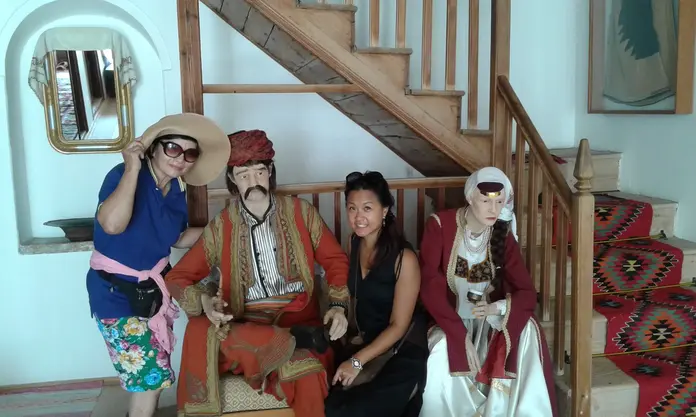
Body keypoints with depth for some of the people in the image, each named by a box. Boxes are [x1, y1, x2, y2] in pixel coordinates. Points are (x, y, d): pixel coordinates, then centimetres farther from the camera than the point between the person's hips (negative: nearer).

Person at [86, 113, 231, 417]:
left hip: (153, 287, 7)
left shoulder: (177, 189, -1)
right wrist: (132, 169, -36)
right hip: (118, 293, -7)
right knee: (151, 376, -2)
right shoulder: (125, 176, -22)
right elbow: (112, 224, -42)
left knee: (152, 372, 19)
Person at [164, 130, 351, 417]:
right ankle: (295, 342, -25)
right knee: (199, 331, -32)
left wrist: (338, 305, -9)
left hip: (297, 316, -2)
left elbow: (336, 260, 9)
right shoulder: (221, 226, 7)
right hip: (246, 323, 3)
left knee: (306, 376, -36)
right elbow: (177, 277, 6)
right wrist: (204, 301, -16)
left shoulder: (301, 212, 7)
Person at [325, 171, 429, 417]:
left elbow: (398, 326, -17)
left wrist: (357, 361, -21)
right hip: (365, 340, 6)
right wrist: (355, 331, 4)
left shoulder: (404, 258, -20)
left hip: (402, 350, -6)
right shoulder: (354, 243, -1)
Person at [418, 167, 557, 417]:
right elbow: (430, 286, -20)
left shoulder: (503, 235, -4)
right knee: (441, 357, -33)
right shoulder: (439, 226, -14)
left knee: (526, 330, -25)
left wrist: (497, 307, -29)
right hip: (447, 320, -3)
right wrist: (462, 336, -27)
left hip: (489, 321, 3)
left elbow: (528, 293, -7)